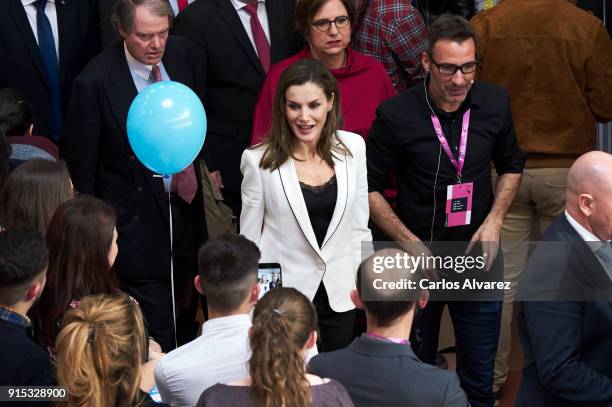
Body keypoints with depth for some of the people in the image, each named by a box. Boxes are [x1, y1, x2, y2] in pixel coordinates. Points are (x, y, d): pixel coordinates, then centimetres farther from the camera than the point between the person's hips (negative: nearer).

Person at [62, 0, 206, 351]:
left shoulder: (182, 53, -2)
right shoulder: (96, 82, -19)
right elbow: (81, 168, -11)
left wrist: (205, 169, 10)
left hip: (185, 204, 6)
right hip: (136, 220, -6)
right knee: (156, 334, -4)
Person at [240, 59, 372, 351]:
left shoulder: (352, 147, -1)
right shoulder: (259, 160, -11)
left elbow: (359, 227, 6)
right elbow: (249, 239, -4)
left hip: (340, 293, 3)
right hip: (283, 293, -3)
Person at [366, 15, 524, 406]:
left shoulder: (495, 103, -5)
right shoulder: (396, 116, -15)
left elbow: (511, 166, 12)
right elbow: (370, 187, -5)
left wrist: (494, 220, -3)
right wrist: (410, 243, -13)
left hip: (479, 257, 2)